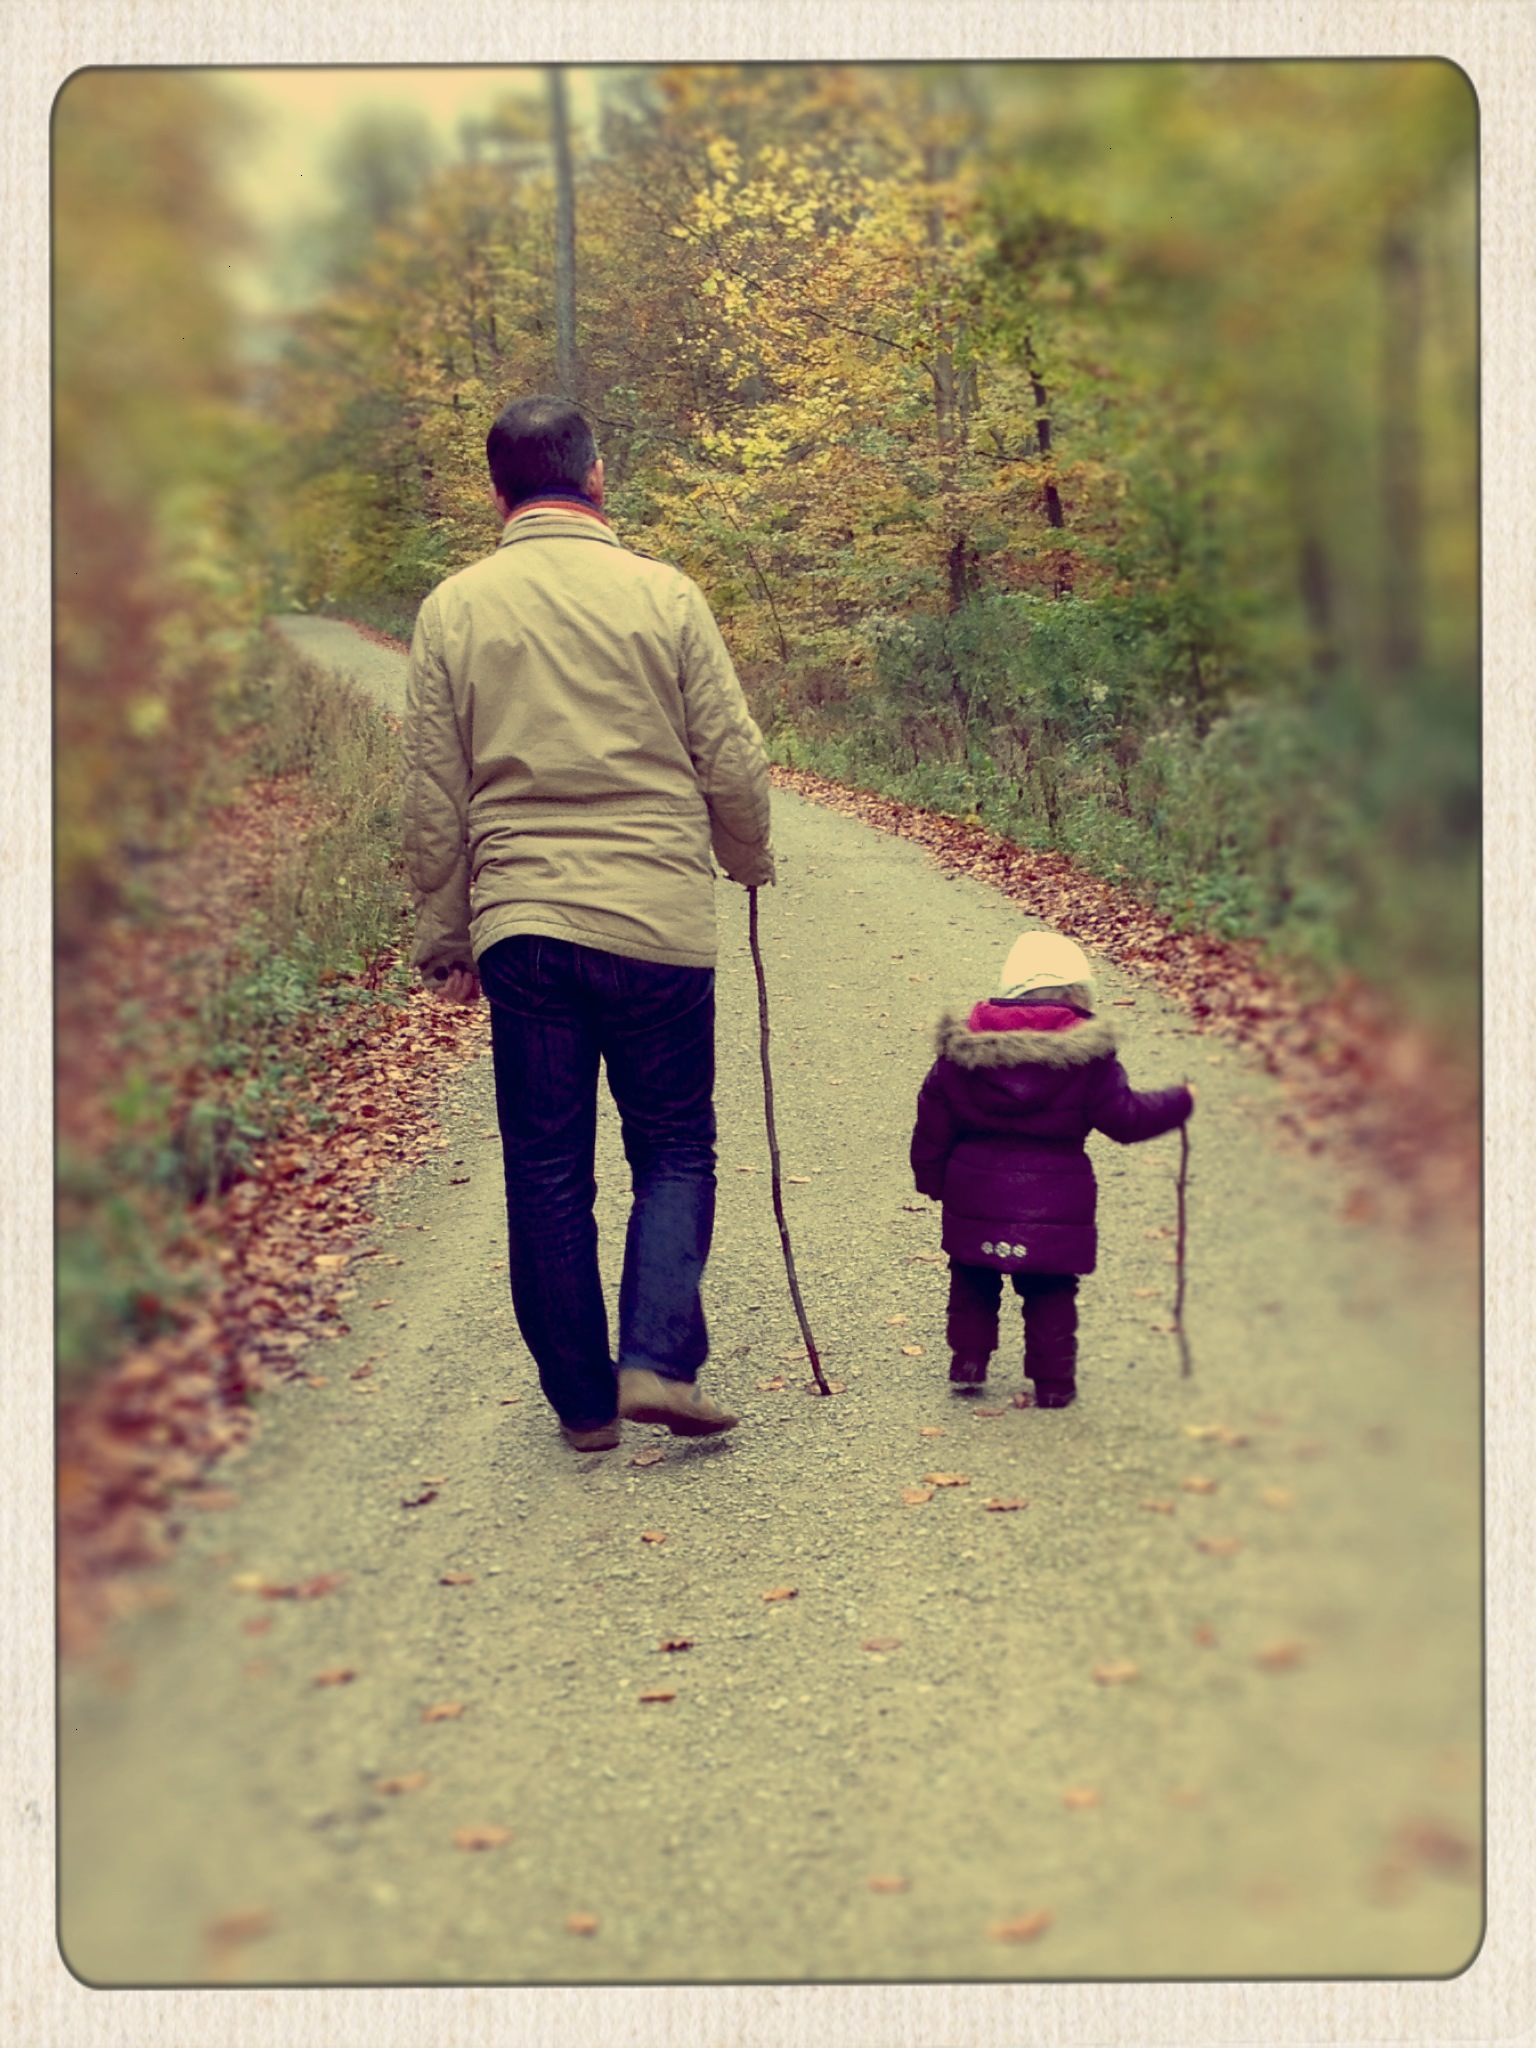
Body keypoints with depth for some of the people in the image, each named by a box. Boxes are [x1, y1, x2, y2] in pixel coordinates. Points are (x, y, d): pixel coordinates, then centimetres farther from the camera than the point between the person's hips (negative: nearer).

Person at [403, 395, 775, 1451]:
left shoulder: (455, 608, 3)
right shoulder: (663, 594, -2)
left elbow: (435, 796, 4)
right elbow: (733, 760, 1)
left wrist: (446, 938, 13)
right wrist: (752, 863, 19)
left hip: (518, 926, 2)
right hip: (661, 920, -1)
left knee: (546, 1166, 10)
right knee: (675, 1148, 11)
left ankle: (583, 1400, 15)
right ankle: (659, 1362, -3)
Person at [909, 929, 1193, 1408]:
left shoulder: (962, 1049, 1)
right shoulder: (1087, 1055, -9)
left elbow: (933, 1122, 6)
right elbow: (1125, 1118, -5)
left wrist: (932, 1179, 18)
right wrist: (1180, 1102, 11)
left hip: (975, 1201, 2)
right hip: (1055, 1204, -2)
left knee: (972, 1282, 22)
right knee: (1050, 1295, 11)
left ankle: (968, 1363, 21)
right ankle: (1053, 1382, 14)